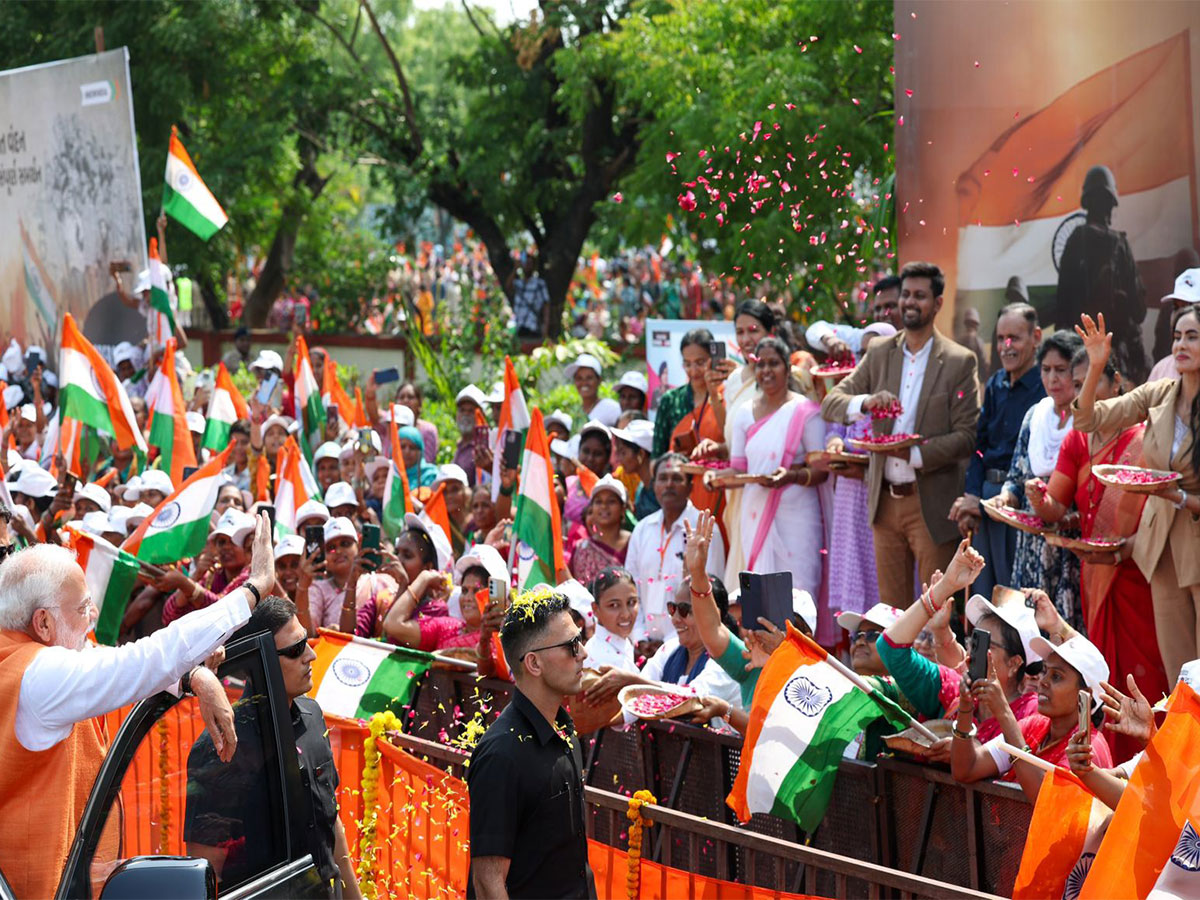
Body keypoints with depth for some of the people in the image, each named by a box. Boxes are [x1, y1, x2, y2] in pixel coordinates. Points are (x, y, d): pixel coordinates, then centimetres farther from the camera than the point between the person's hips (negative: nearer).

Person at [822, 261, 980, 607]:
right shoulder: (880, 354, 9)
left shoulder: (959, 362, -4)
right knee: (891, 609, 11)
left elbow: (967, 436, -8)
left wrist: (915, 452, -22)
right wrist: (864, 403, -18)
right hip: (885, 500, 5)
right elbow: (830, 404, 4)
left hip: (932, 505, -4)